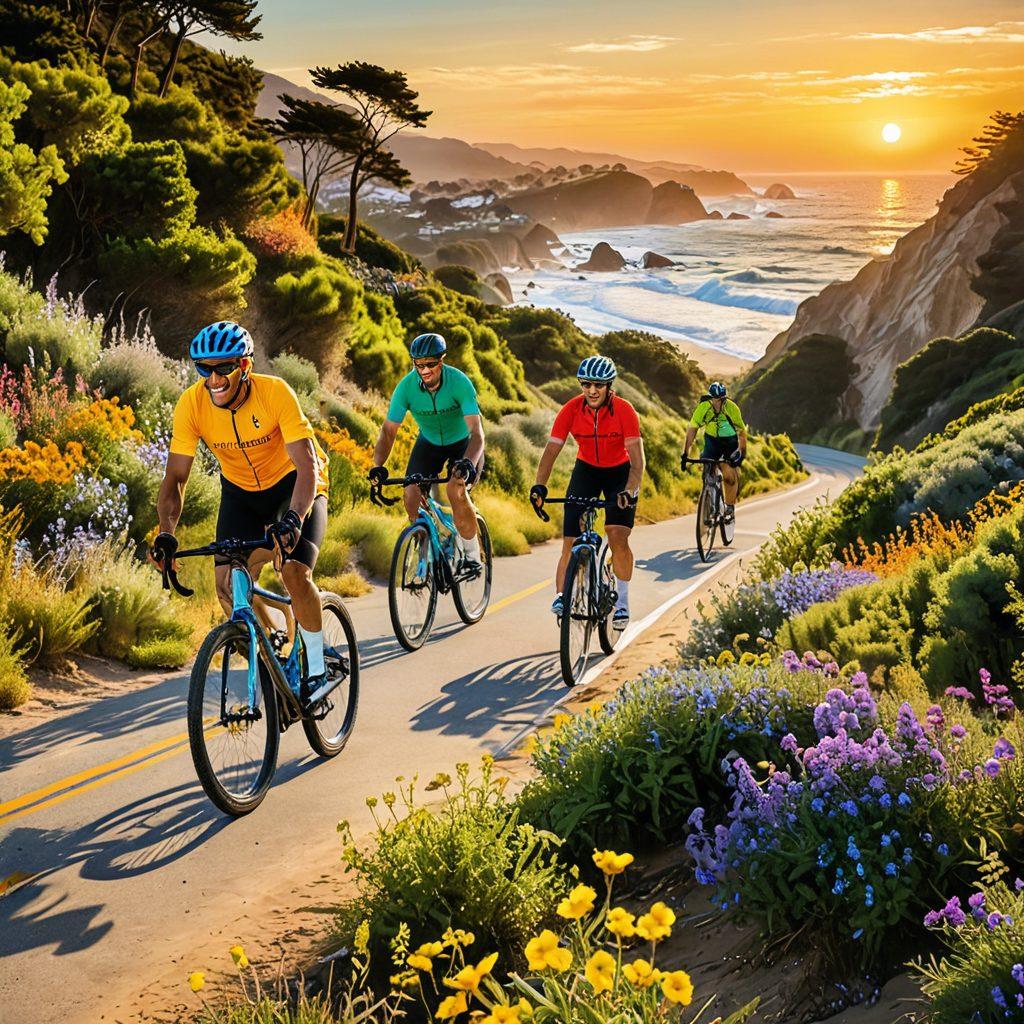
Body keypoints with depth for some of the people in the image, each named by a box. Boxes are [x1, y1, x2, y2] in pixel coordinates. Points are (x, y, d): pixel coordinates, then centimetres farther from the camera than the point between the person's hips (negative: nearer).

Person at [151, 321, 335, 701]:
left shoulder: (275, 393, -30)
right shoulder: (191, 405, -21)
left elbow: (307, 466, -35)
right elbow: (175, 476, -19)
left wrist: (292, 521, -52)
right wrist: (166, 533, -36)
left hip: (293, 485, -4)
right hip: (241, 492, 4)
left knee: (294, 570, -25)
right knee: (228, 586, -11)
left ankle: (317, 667, -5)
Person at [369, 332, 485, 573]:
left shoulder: (459, 382, -31)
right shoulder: (407, 386, -24)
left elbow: (476, 432, -37)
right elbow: (389, 430, -23)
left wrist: (468, 463, -55)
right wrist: (378, 466, -39)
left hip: (463, 443, -3)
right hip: (429, 443, 3)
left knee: (456, 490, -28)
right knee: (411, 495, -17)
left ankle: (473, 555, -10)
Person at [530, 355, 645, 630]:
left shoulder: (624, 411, -25)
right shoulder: (571, 410, -20)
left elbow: (637, 459, -29)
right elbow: (551, 450, -23)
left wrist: (630, 491, -46)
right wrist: (540, 486, -39)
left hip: (619, 472, -2)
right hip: (586, 470, 2)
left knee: (618, 537, -15)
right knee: (570, 540, -12)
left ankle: (622, 604, 0)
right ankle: (561, 597, -6)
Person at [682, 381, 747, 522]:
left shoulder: (732, 408, -29)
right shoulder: (703, 408, -25)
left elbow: (742, 432, -23)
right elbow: (692, 429, -21)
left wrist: (741, 454, -31)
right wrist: (685, 454, -26)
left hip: (730, 441, -2)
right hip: (712, 440, 2)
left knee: (729, 475, -15)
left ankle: (730, 508, 3)